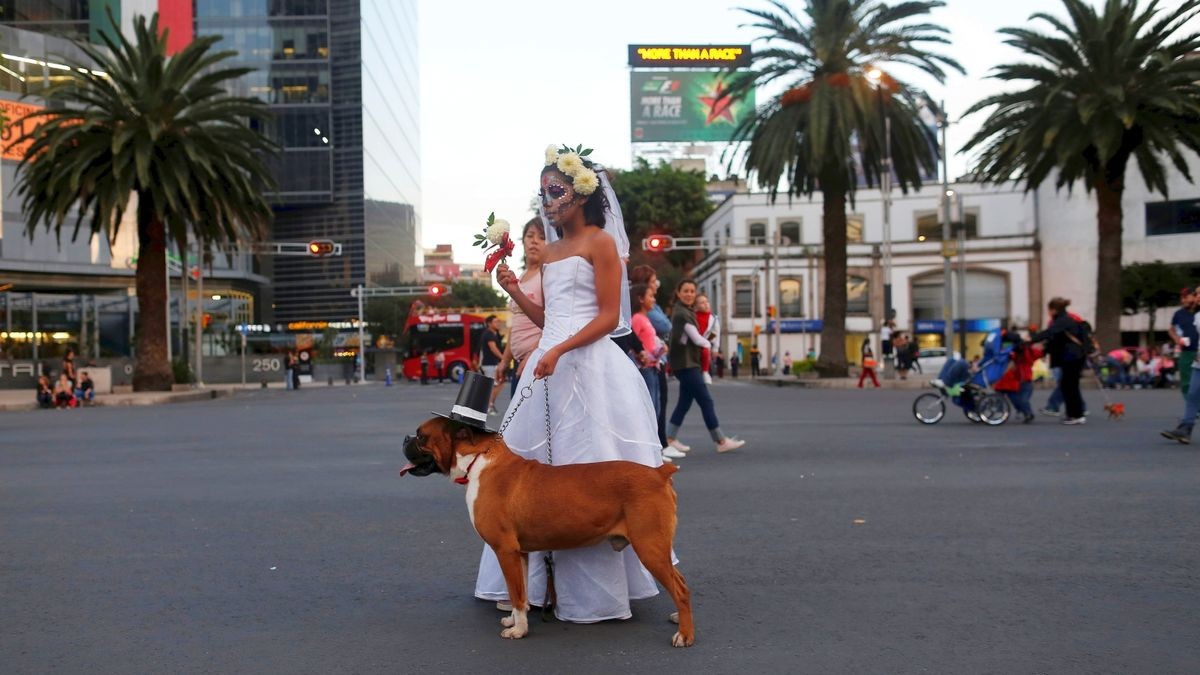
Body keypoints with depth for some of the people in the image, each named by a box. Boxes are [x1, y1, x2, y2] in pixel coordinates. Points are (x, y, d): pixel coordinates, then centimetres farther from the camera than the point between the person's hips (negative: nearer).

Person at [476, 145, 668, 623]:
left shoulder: (601, 243, -3)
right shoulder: (549, 251, 18)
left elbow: (609, 316, -11)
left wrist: (559, 351, -20)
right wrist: (515, 292, 6)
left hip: (587, 364, -8)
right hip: (549, 361, 8)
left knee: (585, 469, -5)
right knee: (537, 466, 8)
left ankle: (592, 591, 5)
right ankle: (538, 580, 19)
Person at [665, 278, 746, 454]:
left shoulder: (686, 311, 17)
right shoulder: (682, 313, -14)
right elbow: (696, 339, -14)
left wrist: (703, 341, 0)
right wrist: (707, 343, 6)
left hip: (687, 362, 10)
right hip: (686, 364, -10)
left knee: (685, 402, 12)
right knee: (706, 401, -6)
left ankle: (670, 439, 15)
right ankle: (721, 442, -2)